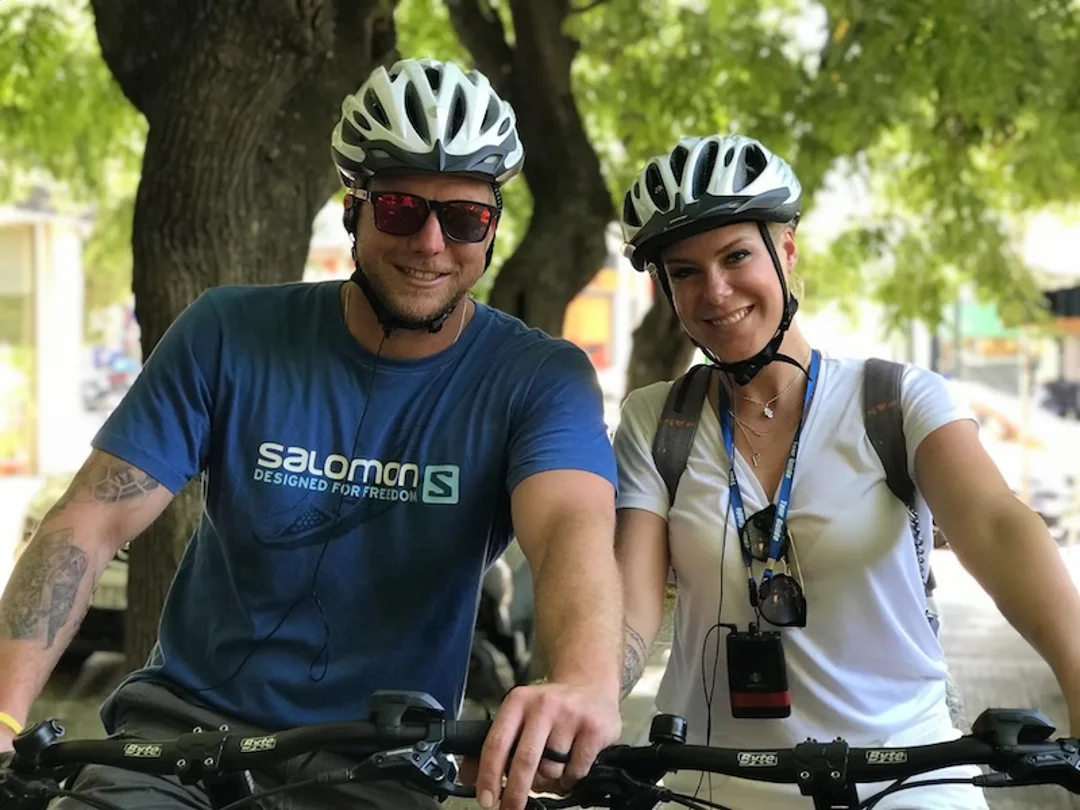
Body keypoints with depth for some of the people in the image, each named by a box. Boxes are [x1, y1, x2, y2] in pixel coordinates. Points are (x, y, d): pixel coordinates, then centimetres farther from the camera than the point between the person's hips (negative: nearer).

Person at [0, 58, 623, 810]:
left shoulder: (540, 379, -9)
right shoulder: (229, 334, -5)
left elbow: (575, 529, -28)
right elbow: (91, 523, -10)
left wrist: (586, 683, -52)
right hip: (186, 725, 0)